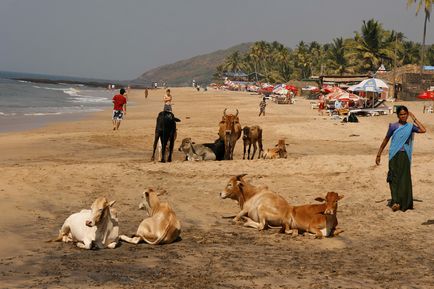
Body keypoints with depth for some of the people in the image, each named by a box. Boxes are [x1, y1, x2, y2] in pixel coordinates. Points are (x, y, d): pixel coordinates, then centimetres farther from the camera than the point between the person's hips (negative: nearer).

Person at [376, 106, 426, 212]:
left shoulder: (410, 126, 5)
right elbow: (386, 140, 7)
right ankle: (395, 202, -8)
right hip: (395, 155, -2)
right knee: (395, 178, -5)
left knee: (405, 178, 4)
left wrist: (414, 118, -4)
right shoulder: (393, 126, 1)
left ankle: (404, 203, 11)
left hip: (405, 156, 2)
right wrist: (379, 155, 6)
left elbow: (423, 130, -11)